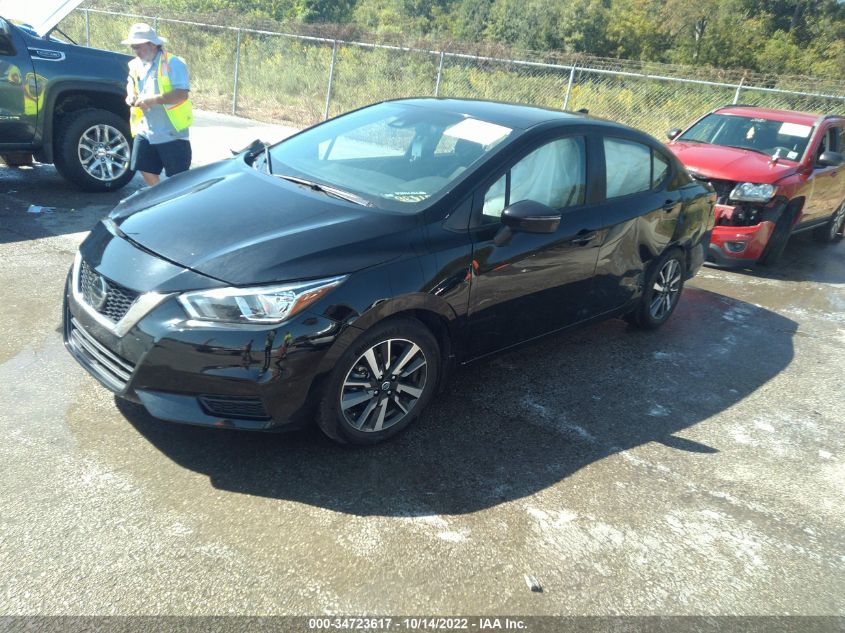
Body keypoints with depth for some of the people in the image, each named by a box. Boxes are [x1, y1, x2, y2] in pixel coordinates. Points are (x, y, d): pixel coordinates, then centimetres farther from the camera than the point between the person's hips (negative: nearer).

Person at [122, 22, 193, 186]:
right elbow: (130, 83, 28)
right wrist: (131, 96, 5)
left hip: (172, 133, -7)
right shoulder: (135, 65, 10)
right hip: (145, 131, 7)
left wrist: (153, 100, -26)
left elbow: (182, 94, -20)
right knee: (146, 170, 10)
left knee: (178, 178, -1)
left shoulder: (173, 63, -12)